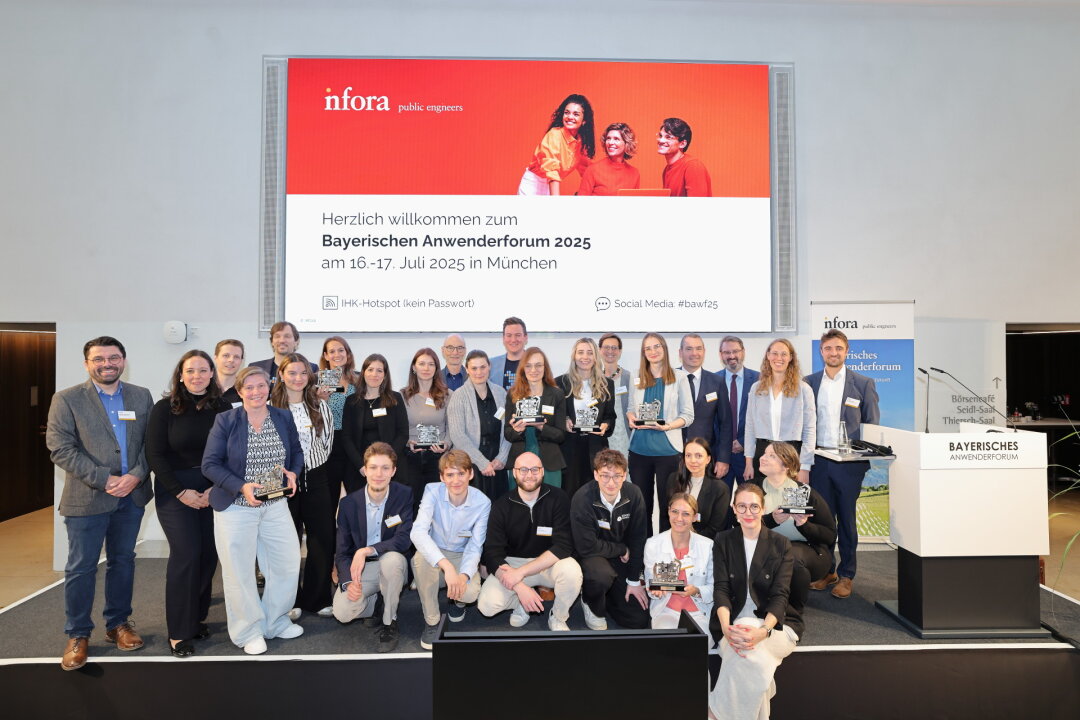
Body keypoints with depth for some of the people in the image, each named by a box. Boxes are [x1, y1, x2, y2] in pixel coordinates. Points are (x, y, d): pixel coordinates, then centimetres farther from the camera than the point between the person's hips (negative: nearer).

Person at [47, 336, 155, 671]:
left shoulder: (142, 397, 5)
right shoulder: (66, 399, -3)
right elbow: (60, 449, -10)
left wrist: (135, 475, -14)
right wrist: (104, 479, -17)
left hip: (132, 496, 3)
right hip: (87, 499, -3)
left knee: (123, 561, 14)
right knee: (81, 568, 6)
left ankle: (118, 624, 29)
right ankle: (77, 635, 22)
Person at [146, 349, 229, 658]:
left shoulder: (223, 408, 1)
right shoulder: (165, 408, -3)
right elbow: (155, 454, -5)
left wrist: (215, 489, -9)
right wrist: (181, 492, -11)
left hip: (214, 490, 2)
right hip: (175, 490, -2)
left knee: (209, 554, 3)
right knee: (186, 554, -7)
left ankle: (197, 617, 23)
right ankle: (179, 632, 7)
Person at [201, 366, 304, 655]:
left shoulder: (284, 418, 3)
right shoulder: (225, 421, -7)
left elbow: (297, 452, 13)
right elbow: (210, 464, -9)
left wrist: (293, 473, -7)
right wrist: (241, 487, -20)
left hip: (275, 505, 4)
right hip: (235, 506, -3)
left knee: (288, 564, 7)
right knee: (240, 571, 6)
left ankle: (274, 622, 29)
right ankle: (249, 631, 26)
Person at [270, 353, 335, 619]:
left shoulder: (320, 405, 6)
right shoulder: (271, 407, -5)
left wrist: (312, 462, 6)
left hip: (315, 477, 3)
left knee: (323, 539, 5)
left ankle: (317, 599, 20)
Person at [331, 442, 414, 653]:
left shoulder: (404, 496, -12)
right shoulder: (348, 503, -7)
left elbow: (404, 540, -20)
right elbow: (342, 552, -3)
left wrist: (366, 551, -32)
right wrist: (348, 582, -22)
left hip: (392, 566, -1)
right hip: (359, 570, 1)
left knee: (392, 558, -35)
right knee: (342, 612, -23)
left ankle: (389, 621, -10)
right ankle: (379, 603, 12)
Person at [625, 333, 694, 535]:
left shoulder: (678, 377, 0)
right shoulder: (637, 379, 10)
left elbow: (688, 415, -3)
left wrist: (666, 426, -20)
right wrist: (631, 418, -6)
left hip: (668, 449, -3)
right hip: (639, 449, 3)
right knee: (641, 502, 10)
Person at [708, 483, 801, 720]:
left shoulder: (781, 544, 1)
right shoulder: (723, 541, 4)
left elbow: (780, 594, -9)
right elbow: (721, 589, -5)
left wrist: (763, 631, -30)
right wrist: (726, 627, -27)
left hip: (774, 621, 0)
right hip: (735, 621, 1)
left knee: (749, 654, -34)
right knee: (745, 656, -35)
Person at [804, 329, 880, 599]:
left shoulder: (863, 383, 1)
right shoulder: (808, 383, 6)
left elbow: (873, 424, 5)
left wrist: (864, 455, -5)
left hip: (849, 462, -2)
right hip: (818, 461, 2)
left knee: (846, 520, 7)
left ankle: (846, 575, 20)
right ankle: (827, 570, 23)